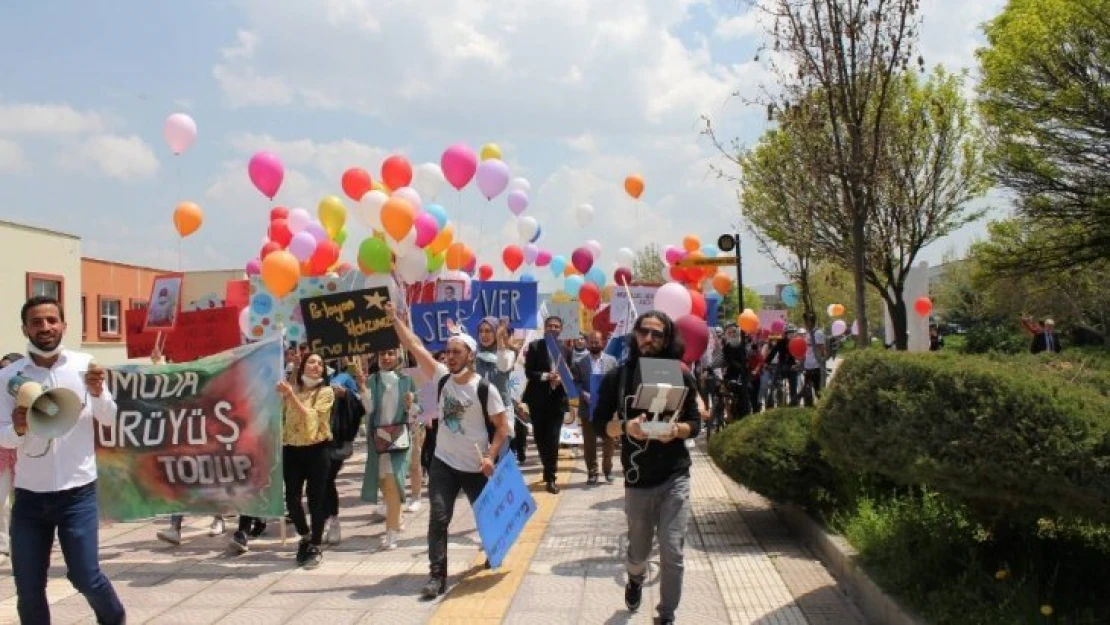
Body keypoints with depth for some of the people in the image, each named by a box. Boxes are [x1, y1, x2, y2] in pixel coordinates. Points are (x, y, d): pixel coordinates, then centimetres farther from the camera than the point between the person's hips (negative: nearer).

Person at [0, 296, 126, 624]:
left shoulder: (84, 364, -3)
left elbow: (109, 419, 0)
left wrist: (97, 392, -20)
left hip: (77, 493, -2)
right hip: (29, 496, 2)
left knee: (86, 576, -1)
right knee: (27, 588, 7)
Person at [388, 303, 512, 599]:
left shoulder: (485, 388, -14)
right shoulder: (442, 378, -4)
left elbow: (502, 427, -10)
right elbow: (415, 345, -6)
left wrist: (491, 458, -20)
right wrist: (394, 316, -9)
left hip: (476, 468, -2)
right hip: (443, 464, 2)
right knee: (438, 519, -8)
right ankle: (437, 575, -4)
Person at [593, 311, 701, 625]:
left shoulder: (681, 376, -1)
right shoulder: (617, 377, -1)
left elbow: (695, 423, 2)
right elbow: (600, 422, 0)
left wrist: (677, 429, -20)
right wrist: (626, 427, -20)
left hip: (675, 477, -1)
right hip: (637, 479, 1)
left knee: (672, 552, -7)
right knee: (638, 552, 16)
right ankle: (635, 580, 51)